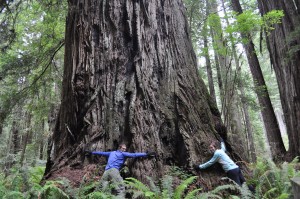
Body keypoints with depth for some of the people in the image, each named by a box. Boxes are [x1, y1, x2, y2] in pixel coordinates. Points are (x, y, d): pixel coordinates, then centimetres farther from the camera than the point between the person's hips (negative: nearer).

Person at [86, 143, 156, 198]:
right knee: (121, 190, -15)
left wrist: (91, 152, 55)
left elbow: (102, 153, 40)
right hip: (114, 170, -7)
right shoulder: (123, 154, 11)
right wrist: (146, 154, 5)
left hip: (106, 171, 7)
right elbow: (134, 155, 5)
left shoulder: (111, 153, 29)